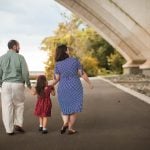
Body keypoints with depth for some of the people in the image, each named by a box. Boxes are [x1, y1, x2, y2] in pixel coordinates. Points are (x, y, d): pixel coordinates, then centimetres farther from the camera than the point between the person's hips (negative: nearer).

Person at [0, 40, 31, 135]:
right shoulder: (20, 57, -3)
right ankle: (18, 124, 11)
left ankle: (9, 129, 6)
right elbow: (25, 73, -6)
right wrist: (29, 84, 6)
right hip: (18, 84, -2)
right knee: (19, 104, 18)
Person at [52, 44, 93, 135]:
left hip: (63, 89, 2)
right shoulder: (75, 60, -8)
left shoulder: (58, 64, -5)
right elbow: (82, 74, -5)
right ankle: (70, 128, 6)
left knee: (65, 108, 18)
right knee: (74, 108, 8)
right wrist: (90, 83, 6)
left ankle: (65, 123, -4)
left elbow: (56, 79, -2)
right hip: (75, 88, -1)